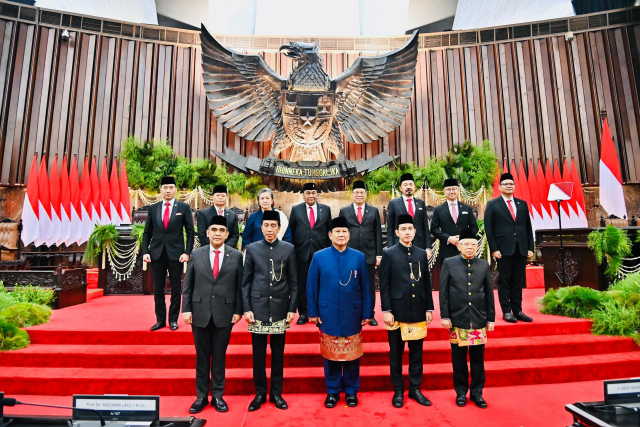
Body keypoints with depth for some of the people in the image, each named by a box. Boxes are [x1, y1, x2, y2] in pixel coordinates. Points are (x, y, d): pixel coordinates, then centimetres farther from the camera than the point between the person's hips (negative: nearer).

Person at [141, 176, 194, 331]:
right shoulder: (153, 208, 8)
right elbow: (147, 232, 9)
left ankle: (173, 320, 19)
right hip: (157, 253, 3)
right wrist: (145, 251, -1)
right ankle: (160, 320, 21)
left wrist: (187, 252, -8)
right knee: (158, 289, 9)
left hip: (176, 253, -2)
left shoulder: (184, 207, 0)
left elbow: (190, 232, -1)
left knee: (176, 289, 6)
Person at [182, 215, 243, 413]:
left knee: (219, 356, 10)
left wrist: (238, 310, -3)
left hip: (224, 313, -1)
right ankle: (201, 396, 28)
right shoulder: (196, 254, 2)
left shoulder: (236, 255, -1)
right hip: (200, 312, 1)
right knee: (202, 356, 13)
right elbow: (187, 285, 4)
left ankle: (218, 395, 26)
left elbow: (239, 285, 0)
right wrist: (186, 309, -1)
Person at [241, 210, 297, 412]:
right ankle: (260, 393, 27)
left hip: (280, 309, 0)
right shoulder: (252, 249, 2)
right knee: (258, 354, 10)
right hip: (258, 309, 0)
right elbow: (246, 281, 3)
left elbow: (293, 282, 2)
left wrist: (292, 309, -2)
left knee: (278, 354, 11)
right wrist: (246, 308, -2)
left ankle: (276, 393, 28)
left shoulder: (289, 249, 0)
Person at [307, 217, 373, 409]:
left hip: (352, 316, 1)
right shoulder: (319, 257, -3)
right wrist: (313, 312, -2)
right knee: (330, 355, 12)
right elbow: (311, 286, 0)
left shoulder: (359, 257, -1)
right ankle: (332, 391, 30)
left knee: (352, 355, 13)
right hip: (328, 315, 0)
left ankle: (351, 391, 31)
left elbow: (366, 287, 1)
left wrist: (367, 313, 0)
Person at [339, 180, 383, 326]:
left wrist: (379, 254, 1)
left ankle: (370, 315, 21)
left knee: (370, 287, 8)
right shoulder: (344, 211, 7)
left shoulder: (374, 211, 9)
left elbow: (378, 234, 6)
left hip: (369, 255, 1)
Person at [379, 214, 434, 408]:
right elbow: (384, 285, -5)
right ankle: (398, 390, 24)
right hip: (397, 311, -3)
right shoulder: (389, 254, -3)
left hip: (418, 312, 3)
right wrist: (386, 310, -9)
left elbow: (427, 283, 10)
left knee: (416, 352, 13)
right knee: (396, 353, 9)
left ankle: (415, 388, 29)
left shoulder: (422, 254, 8)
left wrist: (429, 308, 7)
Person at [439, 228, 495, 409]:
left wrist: (491, 318, 6)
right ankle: (461, 392, 25)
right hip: (457, 319, -2)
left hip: (479, 320, 2)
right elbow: (443, 292, -2)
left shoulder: (484, 265, 6)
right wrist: (445, 316, -6)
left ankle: (477, 392, 26)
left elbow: (489, 293, 8)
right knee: (459, 359, 9)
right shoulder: (449, 263, -1)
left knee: (478, 359, 10)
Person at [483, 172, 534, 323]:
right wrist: (494, 249, -10)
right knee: (504, 281, 2)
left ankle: (518, 310, 17)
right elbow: (488, 228, -3)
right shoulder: (493, 204, 2)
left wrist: (530, 247, 6)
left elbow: (528, 227, 13)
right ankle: (506, 311, 10)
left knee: (518, 281, 8)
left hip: (521, 248, 4)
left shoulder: (522, 204, 14)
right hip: (504, 249, -4)